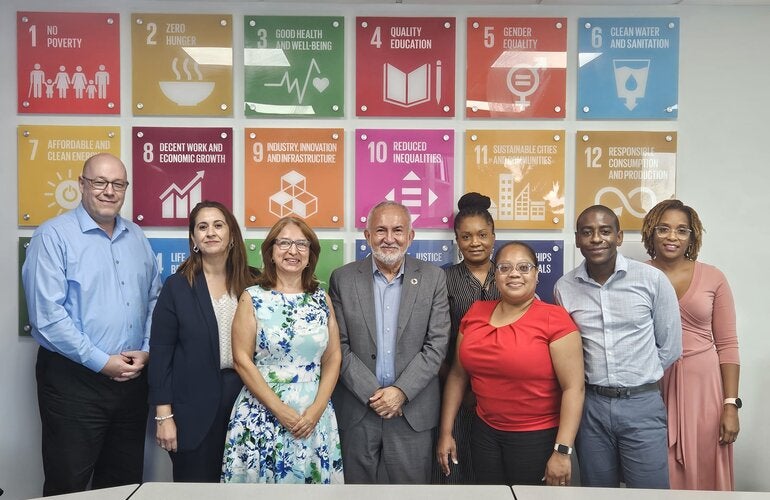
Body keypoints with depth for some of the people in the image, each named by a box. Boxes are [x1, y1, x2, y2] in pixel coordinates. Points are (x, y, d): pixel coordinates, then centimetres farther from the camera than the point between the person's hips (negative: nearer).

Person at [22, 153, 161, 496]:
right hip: (73, 380, -5)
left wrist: (146, 351, -2)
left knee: (125, 482, 16)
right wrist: (102, 362, -16)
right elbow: (47, 314, -16)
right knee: (68, 486, 8)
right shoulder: (53, 236, -9)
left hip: (132, 378, 5)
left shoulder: (137, 238, 10)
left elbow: (154, 300, 13)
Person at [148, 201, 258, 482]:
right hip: (195, 406, -2)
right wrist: (163, 415, -8)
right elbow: (160, 352, -4)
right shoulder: (177, 286, -3)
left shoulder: (252, 282, 3)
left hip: (245, 396, 2)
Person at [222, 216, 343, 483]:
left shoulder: (322, 299, 5)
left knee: (313, 478, 10)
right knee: (263, 477, 6)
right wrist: (279, 409, -12)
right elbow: (242, 360, -7)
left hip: (315, 416, 3)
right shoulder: (252, 298, -3)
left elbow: (333, 358, 5)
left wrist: (317, 408, -7)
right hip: (262, 415, -2)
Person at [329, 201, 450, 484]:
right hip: (357, 409, 0)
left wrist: (401, 391, -12)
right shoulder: (343, 279, 0)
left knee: (411, 482, 8)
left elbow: (437, 344, -4)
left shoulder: (433, 278, 0)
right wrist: (372, 394, -10)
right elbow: (340, 346, -3)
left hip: (413, 408, 0)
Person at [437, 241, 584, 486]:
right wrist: (446, 432, 6)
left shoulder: (554, 319, -14)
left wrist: (562, 451, -18)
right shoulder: (475, 313, 0)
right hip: (484, 432, 4)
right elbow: (458, 375, 7)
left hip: (537, 437, -4)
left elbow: (573, 388, -15)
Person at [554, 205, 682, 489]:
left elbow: (670, 346, 1)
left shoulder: (652, 279, -7)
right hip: (590, 405, 2)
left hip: (642, 404, -2)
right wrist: (595, 381, 4)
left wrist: (639, 380, 5)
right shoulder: (564, 287, -1)